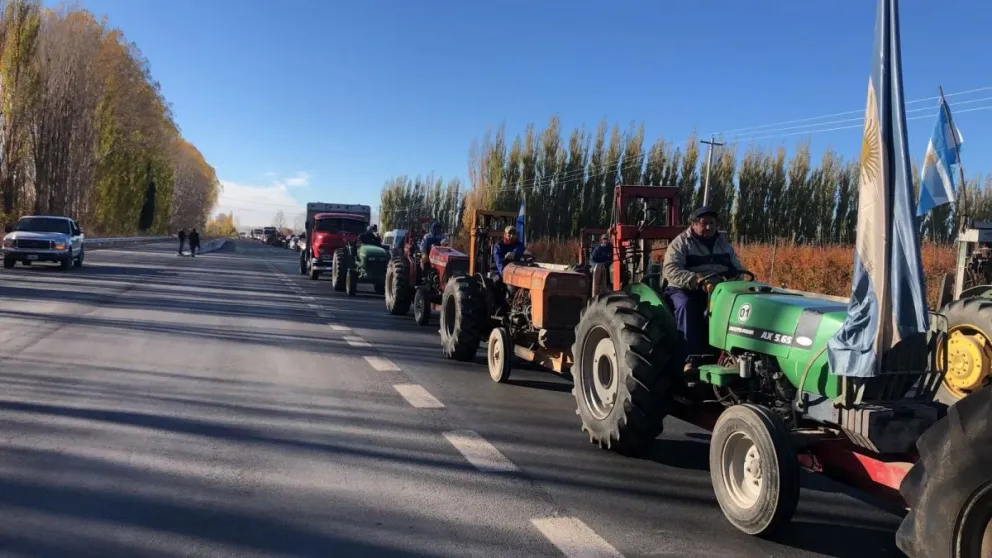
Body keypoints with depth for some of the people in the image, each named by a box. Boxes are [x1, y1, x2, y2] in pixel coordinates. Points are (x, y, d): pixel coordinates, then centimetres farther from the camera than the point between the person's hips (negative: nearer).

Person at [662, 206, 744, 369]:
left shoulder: (723, 242, 15)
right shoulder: (681, 243, -3)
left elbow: (737, 268, 20)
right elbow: (670, 271, -17)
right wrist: (698, 280, -31)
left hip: (719, 290, 4)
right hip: (685, 290, -4)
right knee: (686, 306, -37)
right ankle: (691, 358, -38)